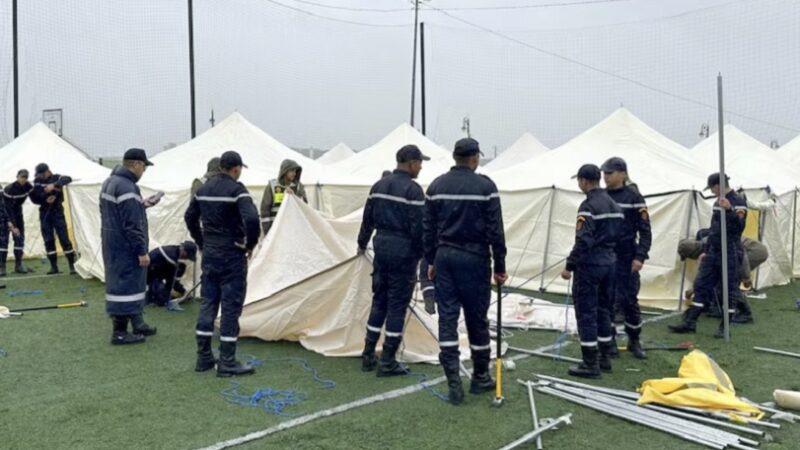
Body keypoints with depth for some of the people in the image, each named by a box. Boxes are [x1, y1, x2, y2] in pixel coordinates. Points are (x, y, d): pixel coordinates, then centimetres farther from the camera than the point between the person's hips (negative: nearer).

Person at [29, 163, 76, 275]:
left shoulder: (56, 178, -6)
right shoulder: (37, 182, 5)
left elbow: (68, 179, -29)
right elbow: (34, 198, 6)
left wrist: (54, 185, -42)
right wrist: (45, 200, -13)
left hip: (57, 212, -4)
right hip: (45, 214, 4)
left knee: (64, 239, -6)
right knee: (48, 240, 4)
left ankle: (72, 265, -2)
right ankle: (54, 266, 10)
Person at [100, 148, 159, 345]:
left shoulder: (110, 181, 11)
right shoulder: (127, 187, -22)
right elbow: (132, 225, -24)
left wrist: (141, 204, 18)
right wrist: (142, 251, -20)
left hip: (112, 243, 11)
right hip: (125, 246, -11)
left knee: (126, 282, 17)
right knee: (126, 284, -3)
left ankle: (137, 323, 28)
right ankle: (120, 332, 4)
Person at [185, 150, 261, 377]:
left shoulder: (203, 189, 9)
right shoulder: (236, 189, -14)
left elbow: (190, 217, 17)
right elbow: (251, 218, -28)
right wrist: (250, 244, -13)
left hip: (209, 254, 7)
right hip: (232, 255, -7)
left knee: (208, 302, 14)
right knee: (231, 306, -1)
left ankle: (204, 357, 20)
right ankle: (227, 362, 4)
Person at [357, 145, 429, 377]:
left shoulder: (379, 185, 9)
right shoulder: (413, 189, -13)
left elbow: (368, 219, 15)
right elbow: (418, 227, -16)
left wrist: (362, 244, 27)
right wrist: (423, 254, -6)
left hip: (382, 246, 7)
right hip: (403, 250, -7)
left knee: (379, 299, 16)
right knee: (397, 304, 1)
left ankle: (368, 355, 22)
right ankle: (388, 362, 7)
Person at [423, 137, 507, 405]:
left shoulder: (436, 186, 5)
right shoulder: (485, 186, -7)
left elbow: (429, 228, 8)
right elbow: (495, 231, -7)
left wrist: (431, 261, 16)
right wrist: (500, 266, 0)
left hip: (444, 257, 3)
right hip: (474, 258, -3)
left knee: (447, 318, 4)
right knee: (477, 319, 8)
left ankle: (453, 382, 2)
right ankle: (480, 378, 22)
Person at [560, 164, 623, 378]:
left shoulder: (588, 206, -16)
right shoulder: (614, 205, 11)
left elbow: (583, 241, -21)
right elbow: (618, 235, 13)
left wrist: (569, 266, -16)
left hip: (589, 265, -9)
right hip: (609, 263, 9)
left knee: (586, 313, -2)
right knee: (604, 310, 16)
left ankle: (590, 363, 2)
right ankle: (605, 358, 24)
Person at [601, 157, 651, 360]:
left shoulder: (633, 197, -5)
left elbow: (645, 230, -5)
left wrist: (640, 257, -13)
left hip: (626, 258, -3)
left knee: (629, 301, 2)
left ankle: (634, 341, 20)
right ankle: (609, 342, 17)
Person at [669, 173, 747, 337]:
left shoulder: (738, 202, -11)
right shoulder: (718, 202, 15)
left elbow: (739, 226, -25)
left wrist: (729, 210, -38)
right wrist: (706, 251, 22)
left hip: (730, 254, -8)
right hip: (713, 253, 8)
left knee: (730, 289, 0)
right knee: (701, 285, 6)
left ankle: (724, 327, 8)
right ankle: (690, 322, 9)